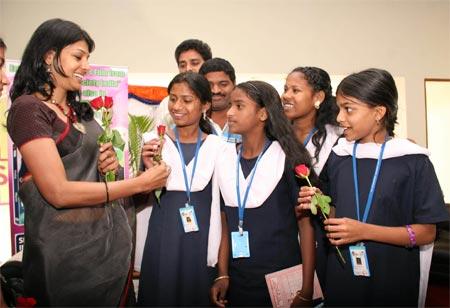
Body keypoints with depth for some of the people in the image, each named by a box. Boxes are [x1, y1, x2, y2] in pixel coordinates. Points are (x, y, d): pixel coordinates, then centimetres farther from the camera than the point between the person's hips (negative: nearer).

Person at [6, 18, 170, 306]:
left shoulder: (79, 109, 11)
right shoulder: (28, 108, -14)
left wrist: (110, 162, -2)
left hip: (113, 239, 8)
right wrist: (140, 183, -16)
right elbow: (59, 192, -21)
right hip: (69, 250, -7)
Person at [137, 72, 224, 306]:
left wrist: (216, 252, 0)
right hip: (163, 237, 0)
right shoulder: (155, 142, -3)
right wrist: (149, 169, -16)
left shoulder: (216, 146, -2)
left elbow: (218, 203, 1)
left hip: (202, 239, 0)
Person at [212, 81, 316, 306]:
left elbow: (306, 224, -8)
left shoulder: (288, 158, -10)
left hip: (282, 279, -3)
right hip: (236, 281, 4)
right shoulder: (225, 159, 2)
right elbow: (226, 224, 6)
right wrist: (222, 275, 1)